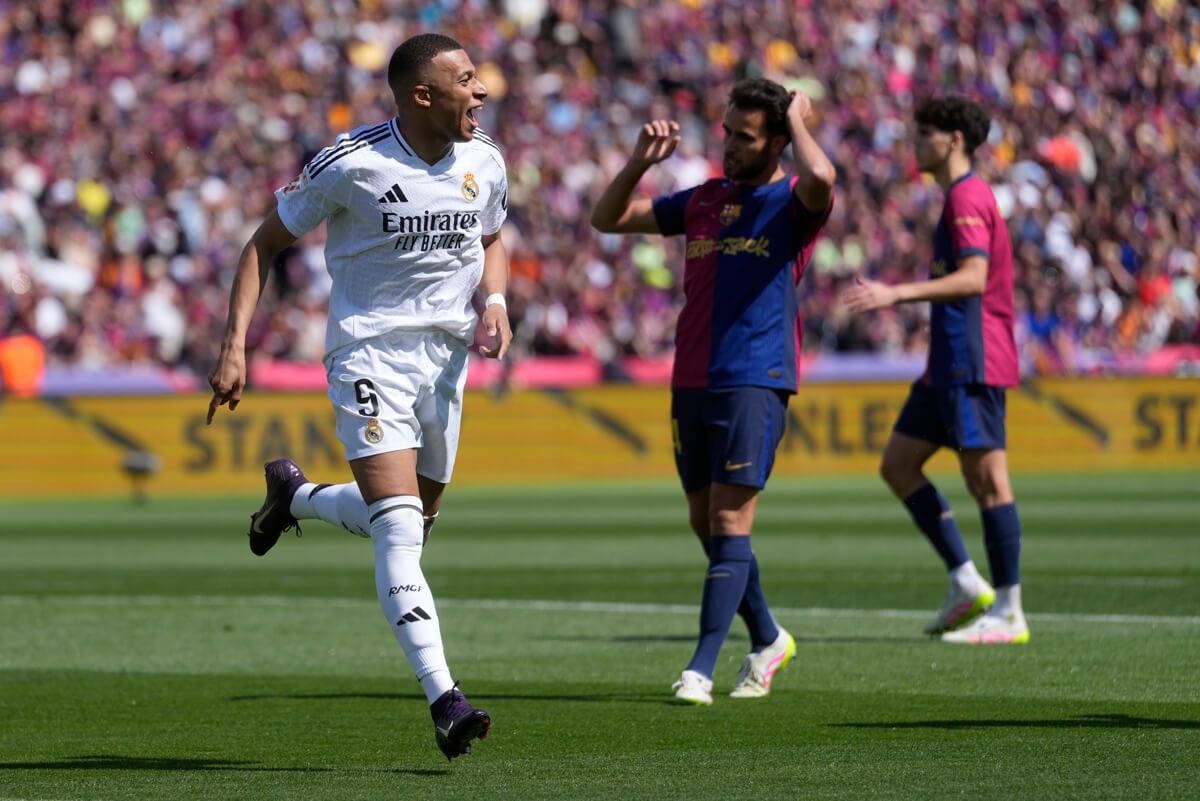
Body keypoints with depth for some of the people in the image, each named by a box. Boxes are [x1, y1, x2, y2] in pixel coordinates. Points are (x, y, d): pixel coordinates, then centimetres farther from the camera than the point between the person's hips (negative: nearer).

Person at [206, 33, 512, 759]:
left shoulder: (484, 161, 1)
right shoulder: (352, 163, -15)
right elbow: (267, 243, -5)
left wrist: (495, 302, -1)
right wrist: (235, 345, -13)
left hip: (446, 355, 6)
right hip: (370, 352, -6)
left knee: (412, 520, 17)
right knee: (400, 528, -19)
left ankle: (295, 495, 46)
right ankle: (444, 700, -24)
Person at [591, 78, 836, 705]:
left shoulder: (792, 203, -3)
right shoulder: (705, 200, 15)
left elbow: (819, 177, -29)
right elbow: (608, 219, 20)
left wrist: (798, 119, -11)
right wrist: (640, 162, 4)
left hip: (754, 383, -7)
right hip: (691, 382, 7)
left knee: (729, 523, -11)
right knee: (704, 523, 13)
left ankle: (700, 671, -14)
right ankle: (768, 640, 30)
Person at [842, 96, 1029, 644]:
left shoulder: (968, 198, -13)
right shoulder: (960, 197, 19)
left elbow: (973, 279, -25)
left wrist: (897, 294, -30)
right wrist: (901, 295, 28)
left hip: (973, 365, -11)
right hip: (949, 364, 11)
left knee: (987, 478, -8)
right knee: (898, 464, 10)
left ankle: (1009, 613, -4)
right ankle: (967, 586, 11)